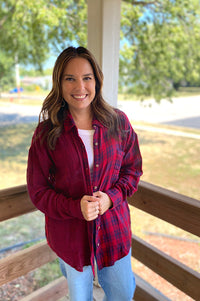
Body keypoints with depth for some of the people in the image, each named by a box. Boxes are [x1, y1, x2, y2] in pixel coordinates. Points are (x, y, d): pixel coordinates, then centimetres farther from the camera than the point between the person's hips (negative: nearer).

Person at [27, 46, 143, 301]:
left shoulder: (118, 123, -8)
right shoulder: (47, 133, -13)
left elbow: (133, 169, 1)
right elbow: (37, 191, -7)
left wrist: (112, 197, -16)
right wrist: (75, 207, -22)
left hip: (114, 229, 2)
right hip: (69, 233, -1)